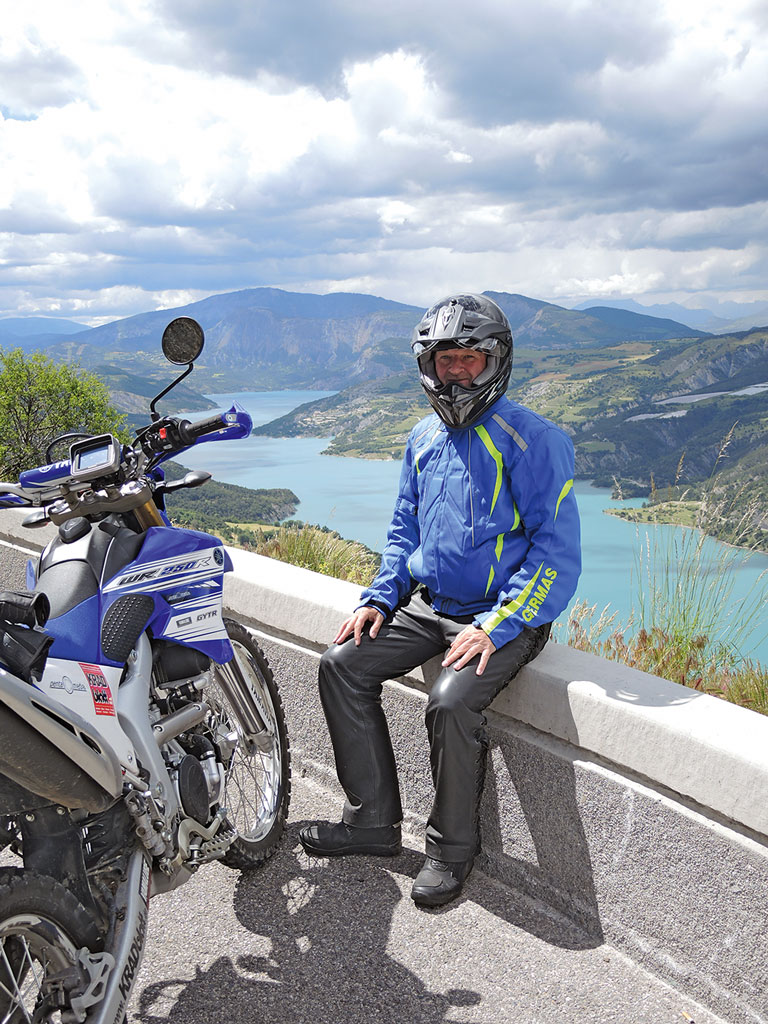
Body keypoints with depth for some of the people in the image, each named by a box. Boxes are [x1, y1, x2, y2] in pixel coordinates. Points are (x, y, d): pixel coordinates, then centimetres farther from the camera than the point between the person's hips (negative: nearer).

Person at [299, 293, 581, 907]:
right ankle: (374, 819, 7)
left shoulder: (535, 440, -11)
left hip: (504, 615, -7)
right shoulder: (425, 439, 11)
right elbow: (404, 529, 20)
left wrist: (496, 627, -24)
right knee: (342, 665, -7)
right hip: (426, 605, 7)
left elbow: (557, 554, -15)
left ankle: (453, 846, -1)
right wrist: (378, 599, 4)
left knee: (451, 704, -29)